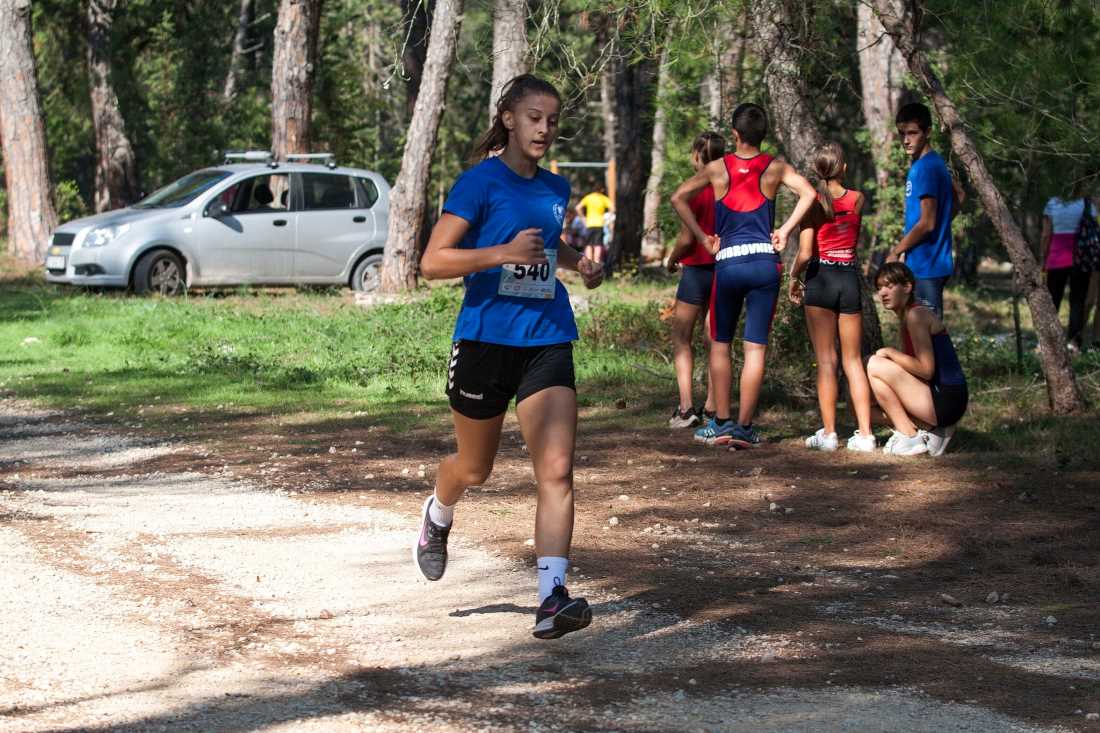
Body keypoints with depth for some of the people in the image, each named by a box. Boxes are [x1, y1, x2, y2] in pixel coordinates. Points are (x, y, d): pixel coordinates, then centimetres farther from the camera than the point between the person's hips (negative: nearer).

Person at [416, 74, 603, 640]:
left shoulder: (555, 189, 10)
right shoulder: (481, 182, -9)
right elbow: (432, 261, -15)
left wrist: (580, 265, 10)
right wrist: (503, 253, -26)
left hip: (547, 342, 4)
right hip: (486, 338, -4)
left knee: (557, 470, -13)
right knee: (474, 468, 15)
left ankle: (552, 598, -17)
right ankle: (437, 517, 50)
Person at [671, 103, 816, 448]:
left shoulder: (717, 169, 2)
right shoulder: (775, 168, 2)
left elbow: (678, 198, 0)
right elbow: (808, 193, -9)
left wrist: (702, 237, 4)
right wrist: (785, 231, -2)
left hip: (727, 263, 0)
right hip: (765, 262, 0)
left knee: (720, 343, 13)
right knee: (756, 347, 2)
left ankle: (721, 422, 9)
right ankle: (744, 426, 0)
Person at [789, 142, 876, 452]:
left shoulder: (812, 203, -9)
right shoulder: (858, 199, 0)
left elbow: (805, 254, -14)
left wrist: (794, 277, 4)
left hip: (820, 279, -3)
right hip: (850, 279, 3)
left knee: (826, 360, 2)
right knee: (853, 359, 8)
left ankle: (828, 432, -1)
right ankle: (865, 433, 3)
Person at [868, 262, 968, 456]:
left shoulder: (916, 315, -13)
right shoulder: (905, 318, 17)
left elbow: (926, 369, -20)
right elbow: (911, 366, 17)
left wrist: (890, 352, -10)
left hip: (946, 402, -10)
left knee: (876, 365, -14)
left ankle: (909, 438, -8)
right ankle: (936, 432, 8)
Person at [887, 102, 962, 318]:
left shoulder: (926, 168, -17)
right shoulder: (933, 163, 12)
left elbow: (926, 223, -20)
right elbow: (958, 196, 28)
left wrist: (896, 252, -9)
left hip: (926, 266, -10)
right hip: (931, 263, 10)